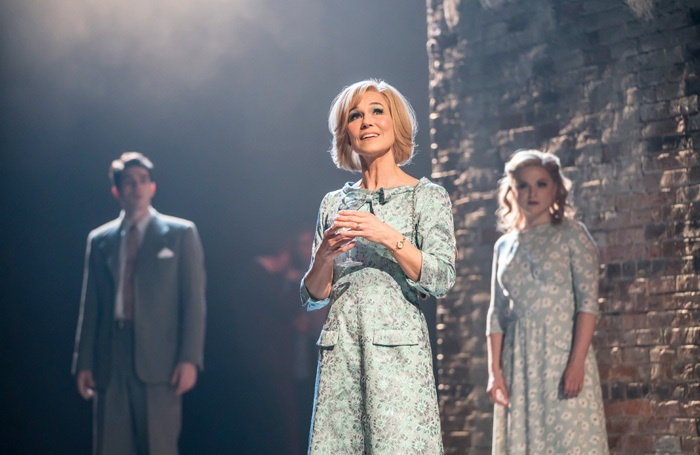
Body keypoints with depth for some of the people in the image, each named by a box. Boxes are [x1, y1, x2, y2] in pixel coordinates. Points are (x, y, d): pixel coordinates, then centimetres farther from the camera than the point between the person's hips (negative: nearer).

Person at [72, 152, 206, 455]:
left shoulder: (180, 234, 7)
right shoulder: (100, 240, 14)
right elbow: (90, 306, 13)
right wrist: (83, 362, 6)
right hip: (110, 362, 3)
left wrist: (189, 359, -8)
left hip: (159, 360, -3)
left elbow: (194, 301, 1)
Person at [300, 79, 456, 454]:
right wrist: (325, 256, -7)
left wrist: (389, 237, -17)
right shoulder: (334, 203, 15)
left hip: (397, 346, -3)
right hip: (339, 349, 3)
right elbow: (313, 297, 13)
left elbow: (442, 279, -7)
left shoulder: (428, 196, 5)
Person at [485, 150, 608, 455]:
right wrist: (494, 370, 1)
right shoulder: (504, 246, 15)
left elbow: (588, 302, -7)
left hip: (563, 353, -4)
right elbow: (497, 314, 12)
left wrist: (577, 363, -17)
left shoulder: (571, 235, 1)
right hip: (518, 362, 4)